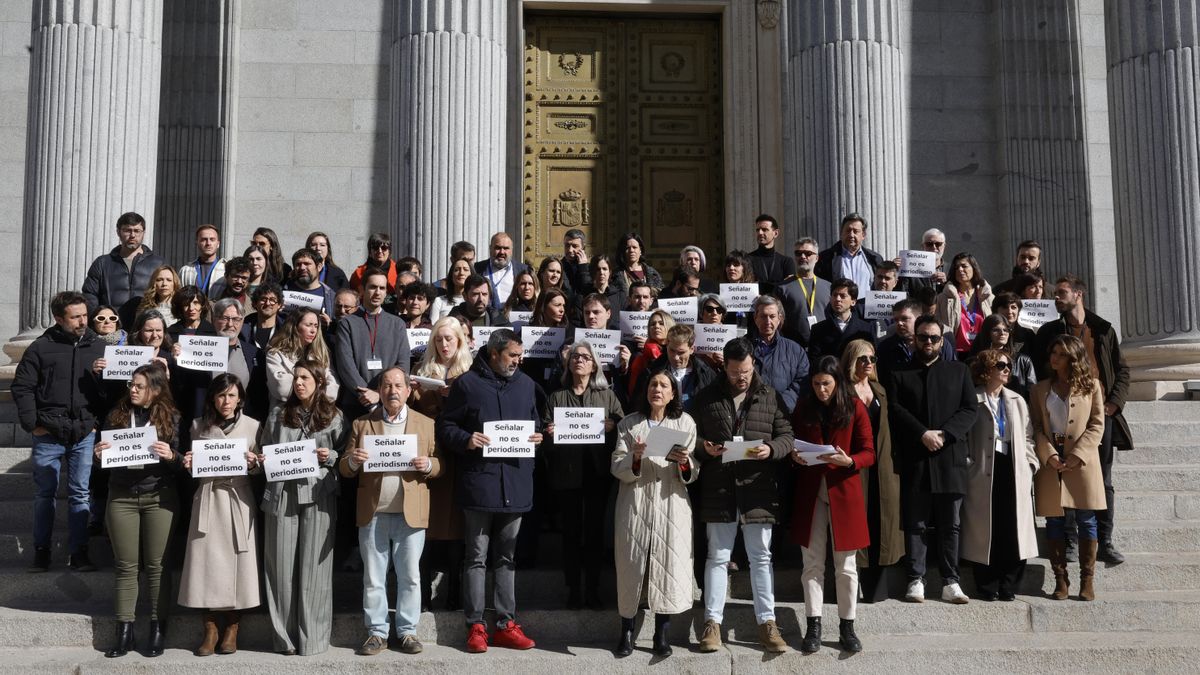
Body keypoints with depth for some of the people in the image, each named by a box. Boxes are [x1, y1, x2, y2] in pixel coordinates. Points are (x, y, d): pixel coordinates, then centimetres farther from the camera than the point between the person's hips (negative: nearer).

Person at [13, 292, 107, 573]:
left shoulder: (98, 347, 4)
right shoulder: (41, 347, -1)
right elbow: (22, 388, 0)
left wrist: (100, 422, -5)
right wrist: (32, 423, -5)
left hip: (84, 435, 1)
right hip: (48, 434, -1)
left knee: (80, 494, 5)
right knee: (45, 493, 8)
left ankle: (79, 553, 11)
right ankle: (41, 551, 18)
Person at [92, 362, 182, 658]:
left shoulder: (171, 418, 0)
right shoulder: (117, 415, 6)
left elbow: (181, 461, 0)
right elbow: (107, 456, 11)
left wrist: (171, 456, -20)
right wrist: (98, 455, -10)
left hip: (159, 497, -2)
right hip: (122, 497, 2)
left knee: (157, 564, 3)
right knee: (126, 565, 5)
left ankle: (158, 630, 10)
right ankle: (124, 632, 10)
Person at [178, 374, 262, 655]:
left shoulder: (252, 426, 4)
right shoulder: (198, 426, 9)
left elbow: (260, 469, 7)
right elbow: (194, 466, 16)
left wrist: (252, 464, -14)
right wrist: (188, 464, -5)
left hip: (238, 498, -1)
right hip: (207, 498, 1)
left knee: (237, 561, -3)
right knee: (206, 561, -2)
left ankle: (231, 630, 8)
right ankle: (210, 630, 8)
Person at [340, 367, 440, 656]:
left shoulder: (426, 424, 8)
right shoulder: (361, 424, 9)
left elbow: (440, 466, 7)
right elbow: (344, 469, 8)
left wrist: (428, 465, -14)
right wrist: (352, 461, -14)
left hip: (411, 514, -1)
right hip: (372, 514, 1)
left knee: (410, 577, 4)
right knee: (373, 578, 6)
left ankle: (407, 631, 13)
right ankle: (377, 633, 14)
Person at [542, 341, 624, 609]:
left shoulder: (607, 395, 9)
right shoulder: (557, 398, 9)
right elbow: (544, 432, 5)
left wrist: (612, 426, -16)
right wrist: (549, 434, -16)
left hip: (597, 473, 0)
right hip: (567, 473, 0)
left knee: (595, 531, 5)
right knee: (571, 532, 5)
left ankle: (593, 590, 13)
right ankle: (574, 590, 11)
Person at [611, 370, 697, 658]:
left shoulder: (685, 423, 6)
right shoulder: (628, 424, 7)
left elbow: (693, 474, 4)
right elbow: (617, 468, -1)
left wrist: (685, 463, -17)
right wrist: (635, 458, -19)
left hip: (671, 504, 0)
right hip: (635, 502, 0)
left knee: (668, 564, -4)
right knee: (631, 564, 0)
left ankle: (662, 634, 4)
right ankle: (626, 631, 9)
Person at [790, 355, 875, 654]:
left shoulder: (855, 408, -1)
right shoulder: (804, 409, 8)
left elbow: (869, 454, -3)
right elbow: (793, 445, 16)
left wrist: (848, 461, -22)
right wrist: (794, 456, -7)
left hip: (843, 492, -2)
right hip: (810, 494, 2)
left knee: (845, 566, 4)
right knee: (812, 563, 2)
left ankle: (847, 628, 13)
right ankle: (812, 628, 7)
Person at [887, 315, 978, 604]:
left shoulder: (958, 371, 14)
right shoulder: (900, 374, 11)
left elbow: (969, 410, 5)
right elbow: (895, 410, -1)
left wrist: (944, 434, -9)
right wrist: (923, 434, -13)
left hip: (950, 458, 1)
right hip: (914, 461, -1)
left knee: (950, 524, 2)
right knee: (915, 523, 1)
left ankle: (950, 581, 6)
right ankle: (916, 580, 5)